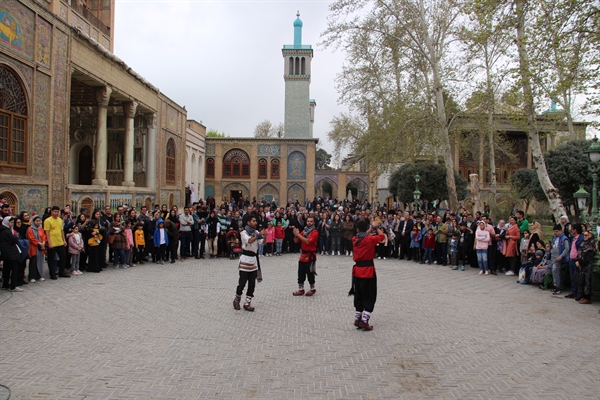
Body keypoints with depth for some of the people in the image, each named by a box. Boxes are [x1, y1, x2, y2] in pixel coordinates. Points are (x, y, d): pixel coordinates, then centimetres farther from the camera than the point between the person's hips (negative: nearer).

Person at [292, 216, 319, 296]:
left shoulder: (315, 232, -10)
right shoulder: (304, 231, 12)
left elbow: (308, 241, -25)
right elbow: (296, 241, 12)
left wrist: (298, 235, -22)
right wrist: (296, 235, -8)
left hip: (310, 255, -7)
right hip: (303, 254, 7)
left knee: (310, 273, 1)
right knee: (301, 272, 8)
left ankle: (312, 289, 17)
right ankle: (301, 289, 17)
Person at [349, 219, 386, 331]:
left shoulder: (354, 239, 1)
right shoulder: (371, 239, -13)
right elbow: (382, 236, 6)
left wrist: (371, 228, 24)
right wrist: (376, 227, 20)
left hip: (357, 270, 5)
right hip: (368, 270, -5)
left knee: (358, 296, 16)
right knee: (370, 297, 3)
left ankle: (357, 320, 18)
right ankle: (364, 321, -3)